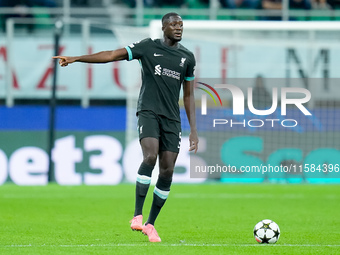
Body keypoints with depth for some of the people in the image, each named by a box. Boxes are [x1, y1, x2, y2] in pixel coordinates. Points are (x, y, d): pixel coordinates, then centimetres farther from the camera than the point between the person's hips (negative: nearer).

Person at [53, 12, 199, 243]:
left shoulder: (187, 57, 11)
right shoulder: (148, 47, 1)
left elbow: (189, 96, 17)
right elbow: (112, 55, -4)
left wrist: (194, 130, 13)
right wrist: (76, 59, -12)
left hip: (172, 119, 4)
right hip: (148, 112, -4)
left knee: (167, 172, -2)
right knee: (150, 157, -27)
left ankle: (150, 224, 12)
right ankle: (137, 215, -24)